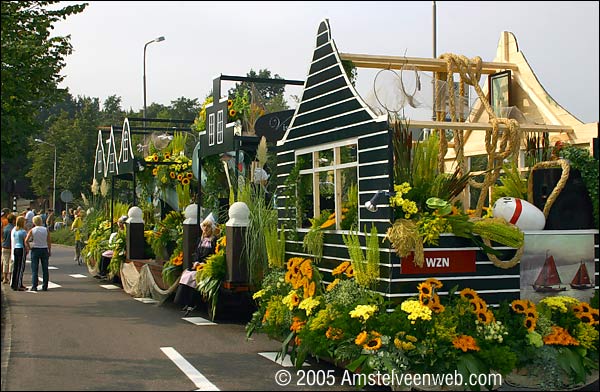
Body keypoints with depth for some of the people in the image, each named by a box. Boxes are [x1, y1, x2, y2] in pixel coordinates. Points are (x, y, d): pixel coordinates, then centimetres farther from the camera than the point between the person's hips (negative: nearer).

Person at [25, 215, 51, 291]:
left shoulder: (32, 230, -5)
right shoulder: (46, 230, -2)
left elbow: (26, 240, -12)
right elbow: (49, 241, 0)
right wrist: (49, 251, 8)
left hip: (35, 250, -1)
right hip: (44, 250, 1)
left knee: (34, 269, 3)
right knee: (45, 269, 6)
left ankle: (34, 286, -1)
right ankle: (45, 286, 7)